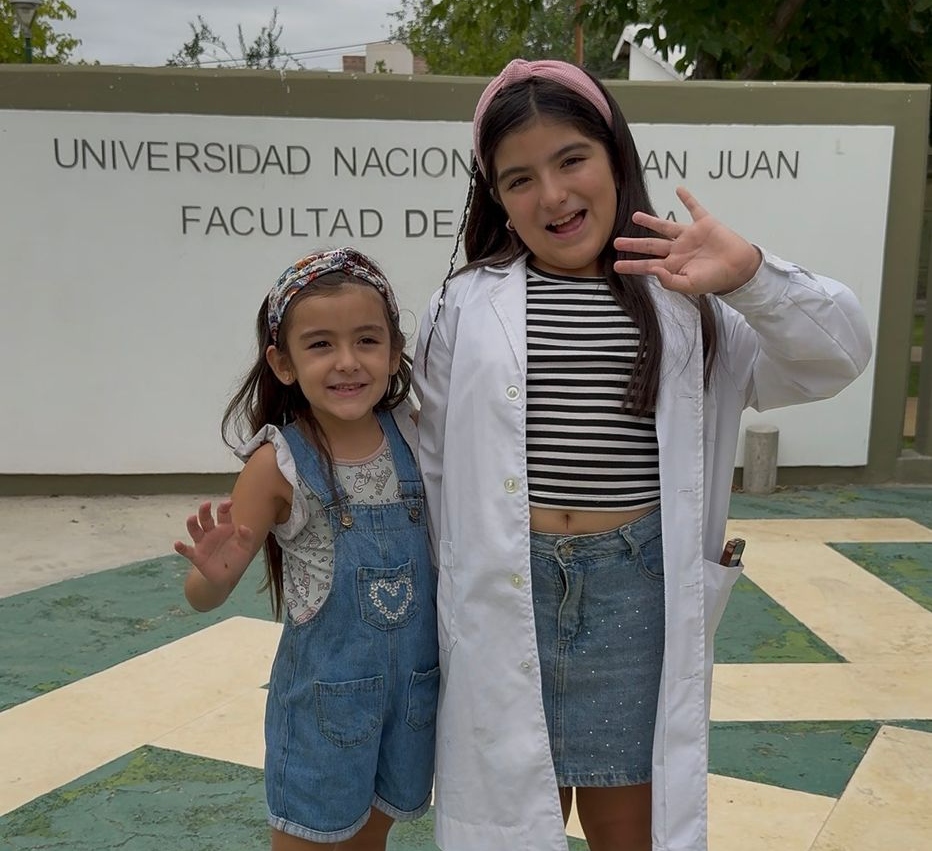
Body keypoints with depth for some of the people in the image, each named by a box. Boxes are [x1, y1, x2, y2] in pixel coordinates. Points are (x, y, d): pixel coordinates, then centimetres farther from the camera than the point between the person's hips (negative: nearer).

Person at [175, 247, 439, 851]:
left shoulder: (413, 437, -6)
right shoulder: (280, 463, -16)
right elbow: (203, 596, -13)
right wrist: (215, 574, -32)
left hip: (416, 684, 4)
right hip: (325, 692, -3)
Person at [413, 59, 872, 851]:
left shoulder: (682, 297, 1)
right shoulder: (466, 305, 1)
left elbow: (837, 356, -6)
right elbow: (435, 468, 5)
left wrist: (751, 275, -22)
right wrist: (434, 602, 7)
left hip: (637, 590, 1)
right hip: (506, 594, 0)